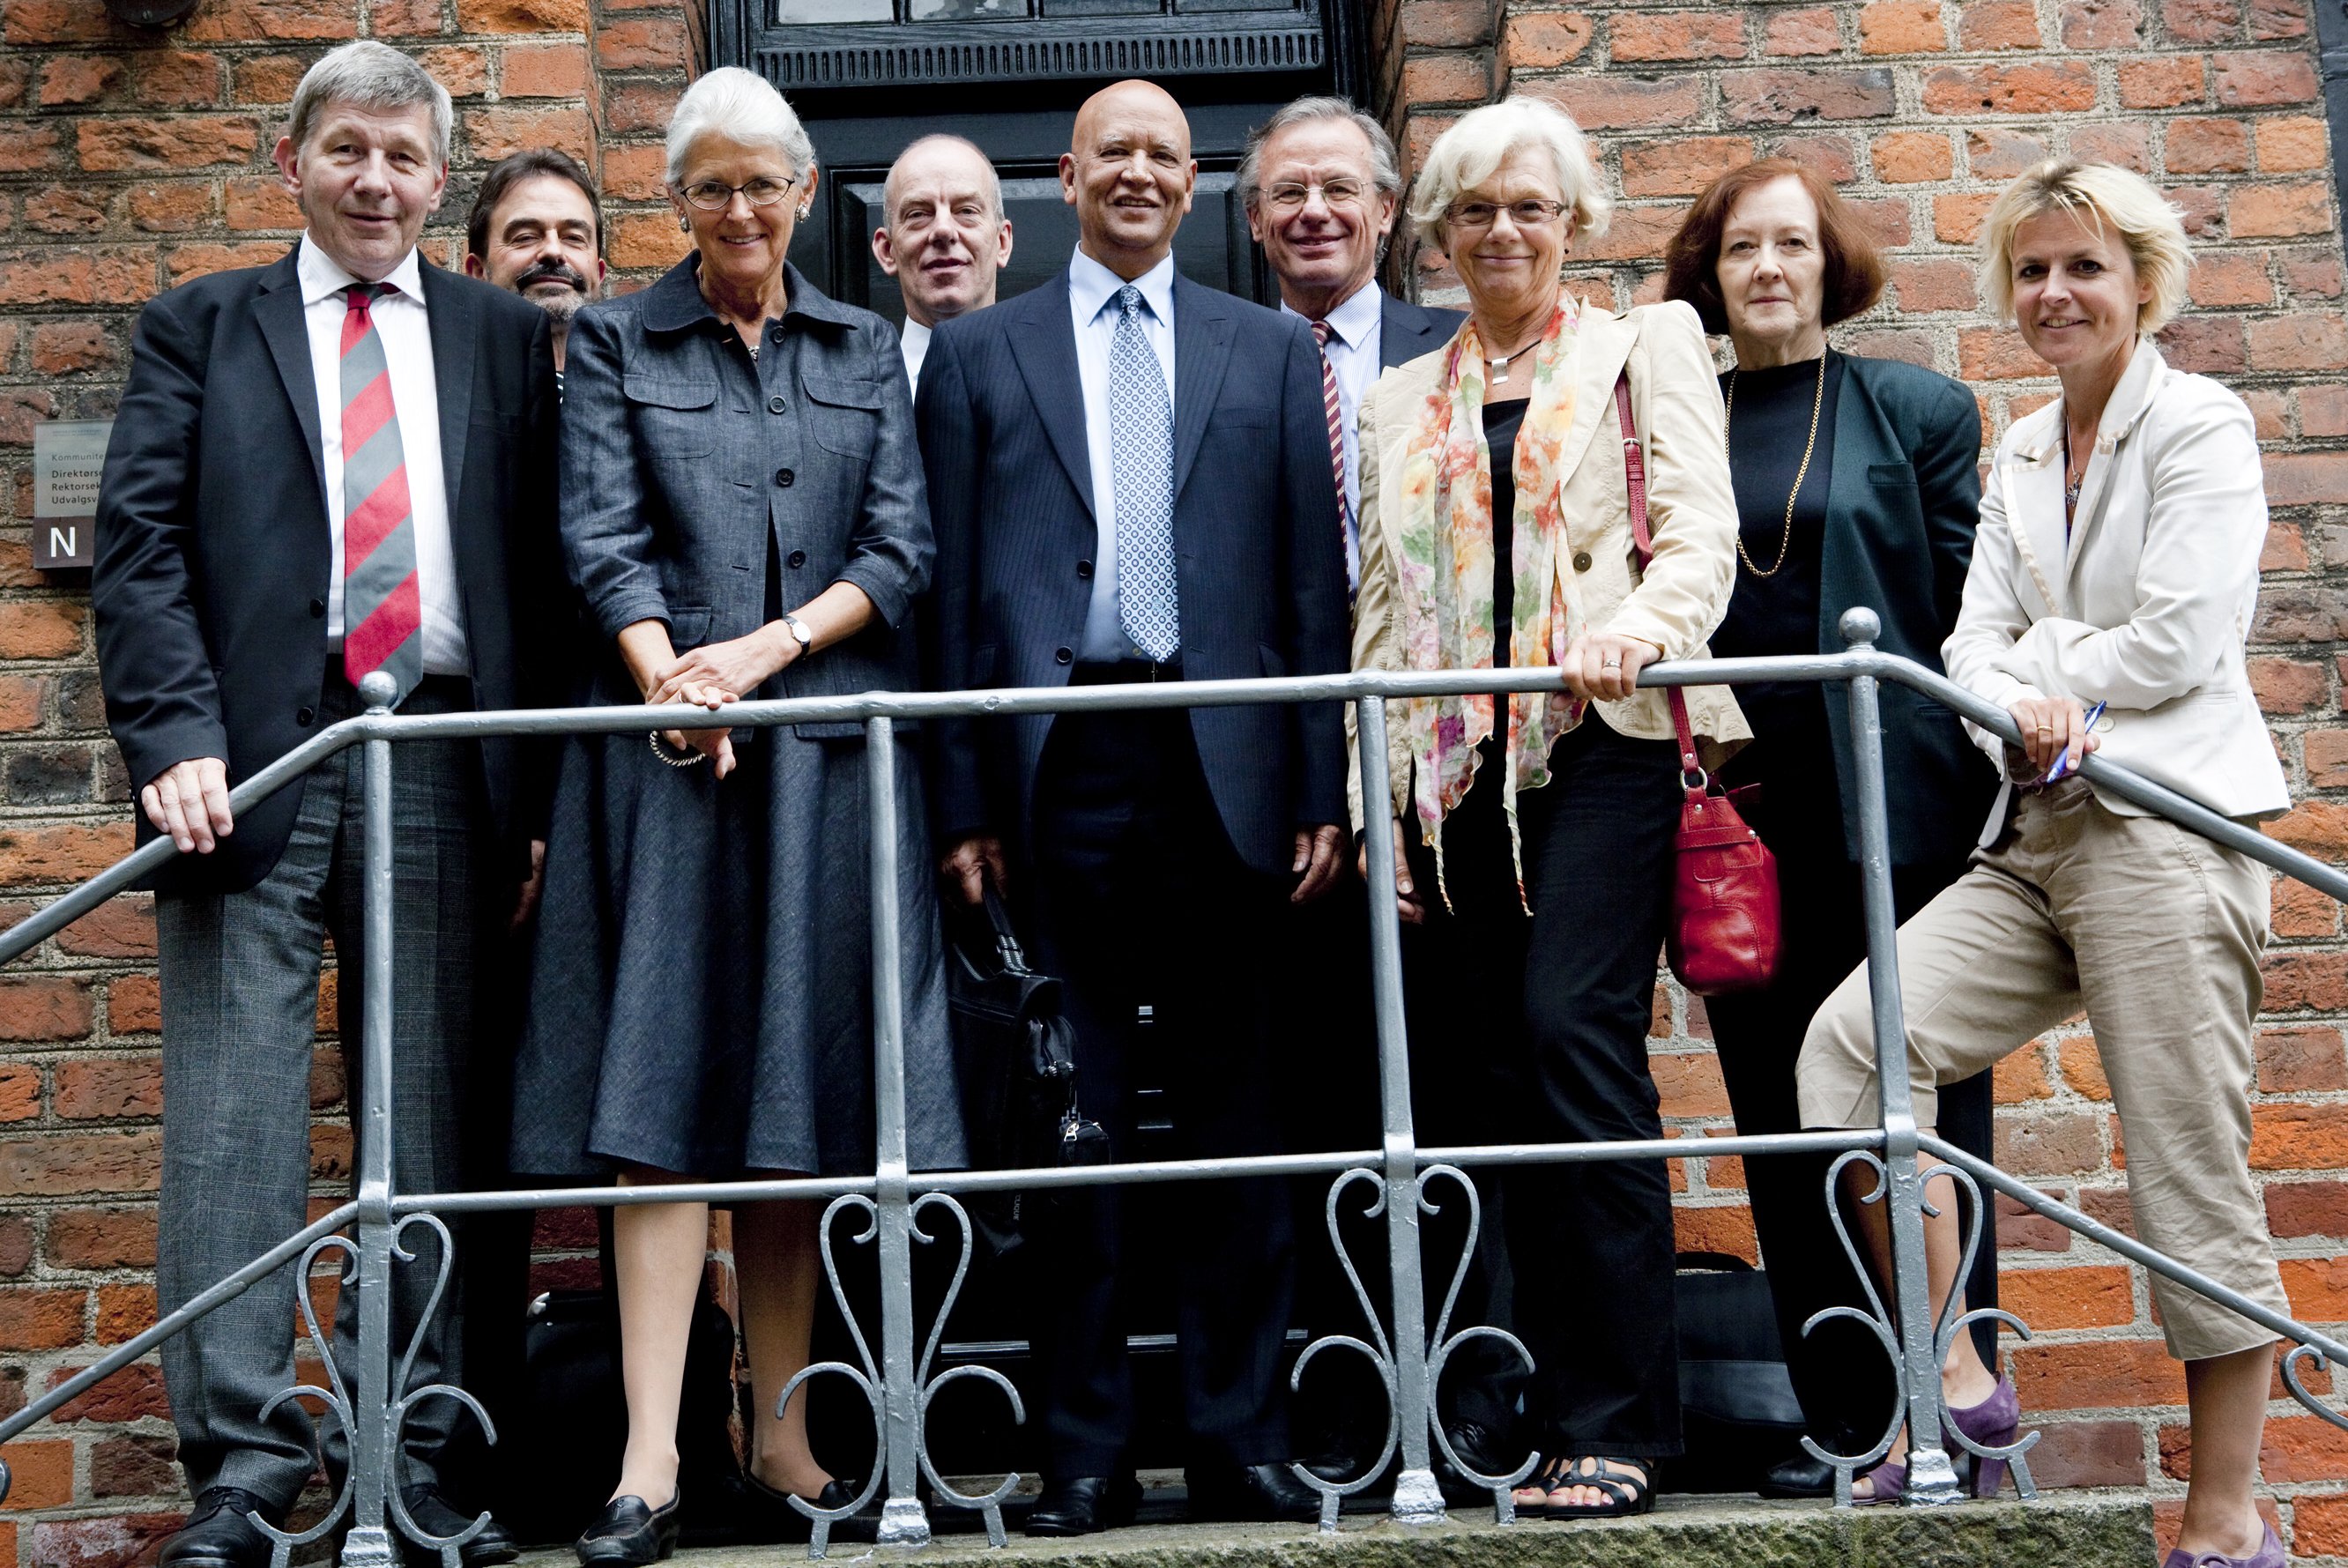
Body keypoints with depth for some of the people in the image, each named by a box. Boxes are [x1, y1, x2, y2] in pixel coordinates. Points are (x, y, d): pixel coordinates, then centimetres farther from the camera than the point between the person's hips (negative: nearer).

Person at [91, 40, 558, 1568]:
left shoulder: (506, 337, 15)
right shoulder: (198, 330, 14)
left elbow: (546, 564, 9)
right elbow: (140, 545, 3)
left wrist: (538, 786, 1)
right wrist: (177, 736, -11)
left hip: (447, 767, 1)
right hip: (257, 762, -1)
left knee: (430, 1116, 4)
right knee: (236, 1117, -4)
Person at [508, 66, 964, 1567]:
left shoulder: (867, 349, 15)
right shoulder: (615, 343, 10)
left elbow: (902, 549, 5)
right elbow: (602, 539, -1)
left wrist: (769, 648, -10)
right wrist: (669, 683, -17)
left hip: (828, 749, 2)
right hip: (669, 745, -2)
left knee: (802, 1085, 3)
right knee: (662, 1078, -8)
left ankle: (784, 1433, 11)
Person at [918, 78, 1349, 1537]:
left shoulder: (1274, 351, 13)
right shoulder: (978, 352, 12)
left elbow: (1315, 579, 8)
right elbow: (955, 583, 6)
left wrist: (1325, 786, 1)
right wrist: (963, 797, 0)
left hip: (1223, 762, 1)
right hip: (1058, 761, 0)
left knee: (1232, 1108, 5)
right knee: (1073, 1112, 3)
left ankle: (1243, 1436, 14)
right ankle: (1087, 1447, 12)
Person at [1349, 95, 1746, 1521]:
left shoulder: (1648, 347, 12)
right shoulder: (1402, 402, 23)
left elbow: (1701, 534, -1)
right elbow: (1380, 601, 19)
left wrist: (1639, 628, -22)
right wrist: (1372, 791, 9)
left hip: (1599, 740, -4)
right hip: (1455, 764, 4)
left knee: (1575, 1034, -17)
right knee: (1509, 1073, 1)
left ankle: (1620, 1420, -12)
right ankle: (1564, 1409, 8)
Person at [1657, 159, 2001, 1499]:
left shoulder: (1921, 410, 6)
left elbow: (1967, 603, 3)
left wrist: (1973, 765, -6)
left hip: (1898, 805, -3)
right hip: (1744, 821, 3)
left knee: (1927, 1112, 1)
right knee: (1783, 1121, 6)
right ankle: (1845, 1421, 15)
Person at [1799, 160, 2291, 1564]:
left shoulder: (2200, 426, -1)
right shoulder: (2023, 452, 19)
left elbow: (2178, 640, -11)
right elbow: (1976, 639, 10)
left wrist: (2044, 661, 1)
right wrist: (2026, 709, -10)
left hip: (2165, 829, -7)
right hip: (2040, 834, 7)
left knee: (2192, 1176, -4)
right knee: (1857, 1039, -13)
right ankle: (1956, 1379, -5)